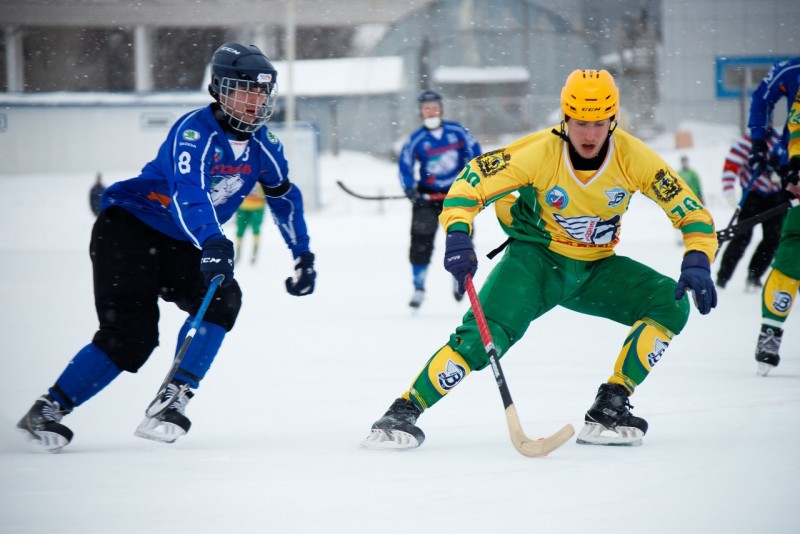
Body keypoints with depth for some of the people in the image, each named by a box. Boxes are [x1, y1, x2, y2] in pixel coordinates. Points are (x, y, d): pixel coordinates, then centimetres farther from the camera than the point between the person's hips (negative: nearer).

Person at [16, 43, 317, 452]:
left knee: (222, 298, -21)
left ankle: (175, 399, -15)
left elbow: (284, 196, 20)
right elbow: (187, 192, -39)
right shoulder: (194, 131, -23)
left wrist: (303, 255, 17)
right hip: (128, 229, -7)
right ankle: (47, 410, -8)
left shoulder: (261, 145, 1)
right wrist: (212, 244, -55)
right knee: (131, 333, -19)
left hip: (180, 247, 7)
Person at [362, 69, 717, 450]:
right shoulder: (538, 153, -22)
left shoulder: (633, 158, -15)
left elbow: (690, 210, -10)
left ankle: (609, 408, -13)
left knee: (670, 303, -17)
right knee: (484, 336, -28)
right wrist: (458, 234, -36)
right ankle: (404, 412, -22)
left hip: (596, 269, 4)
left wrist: (697, 261, -28)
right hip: (536, 260, -4)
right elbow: (470, 183, -18)